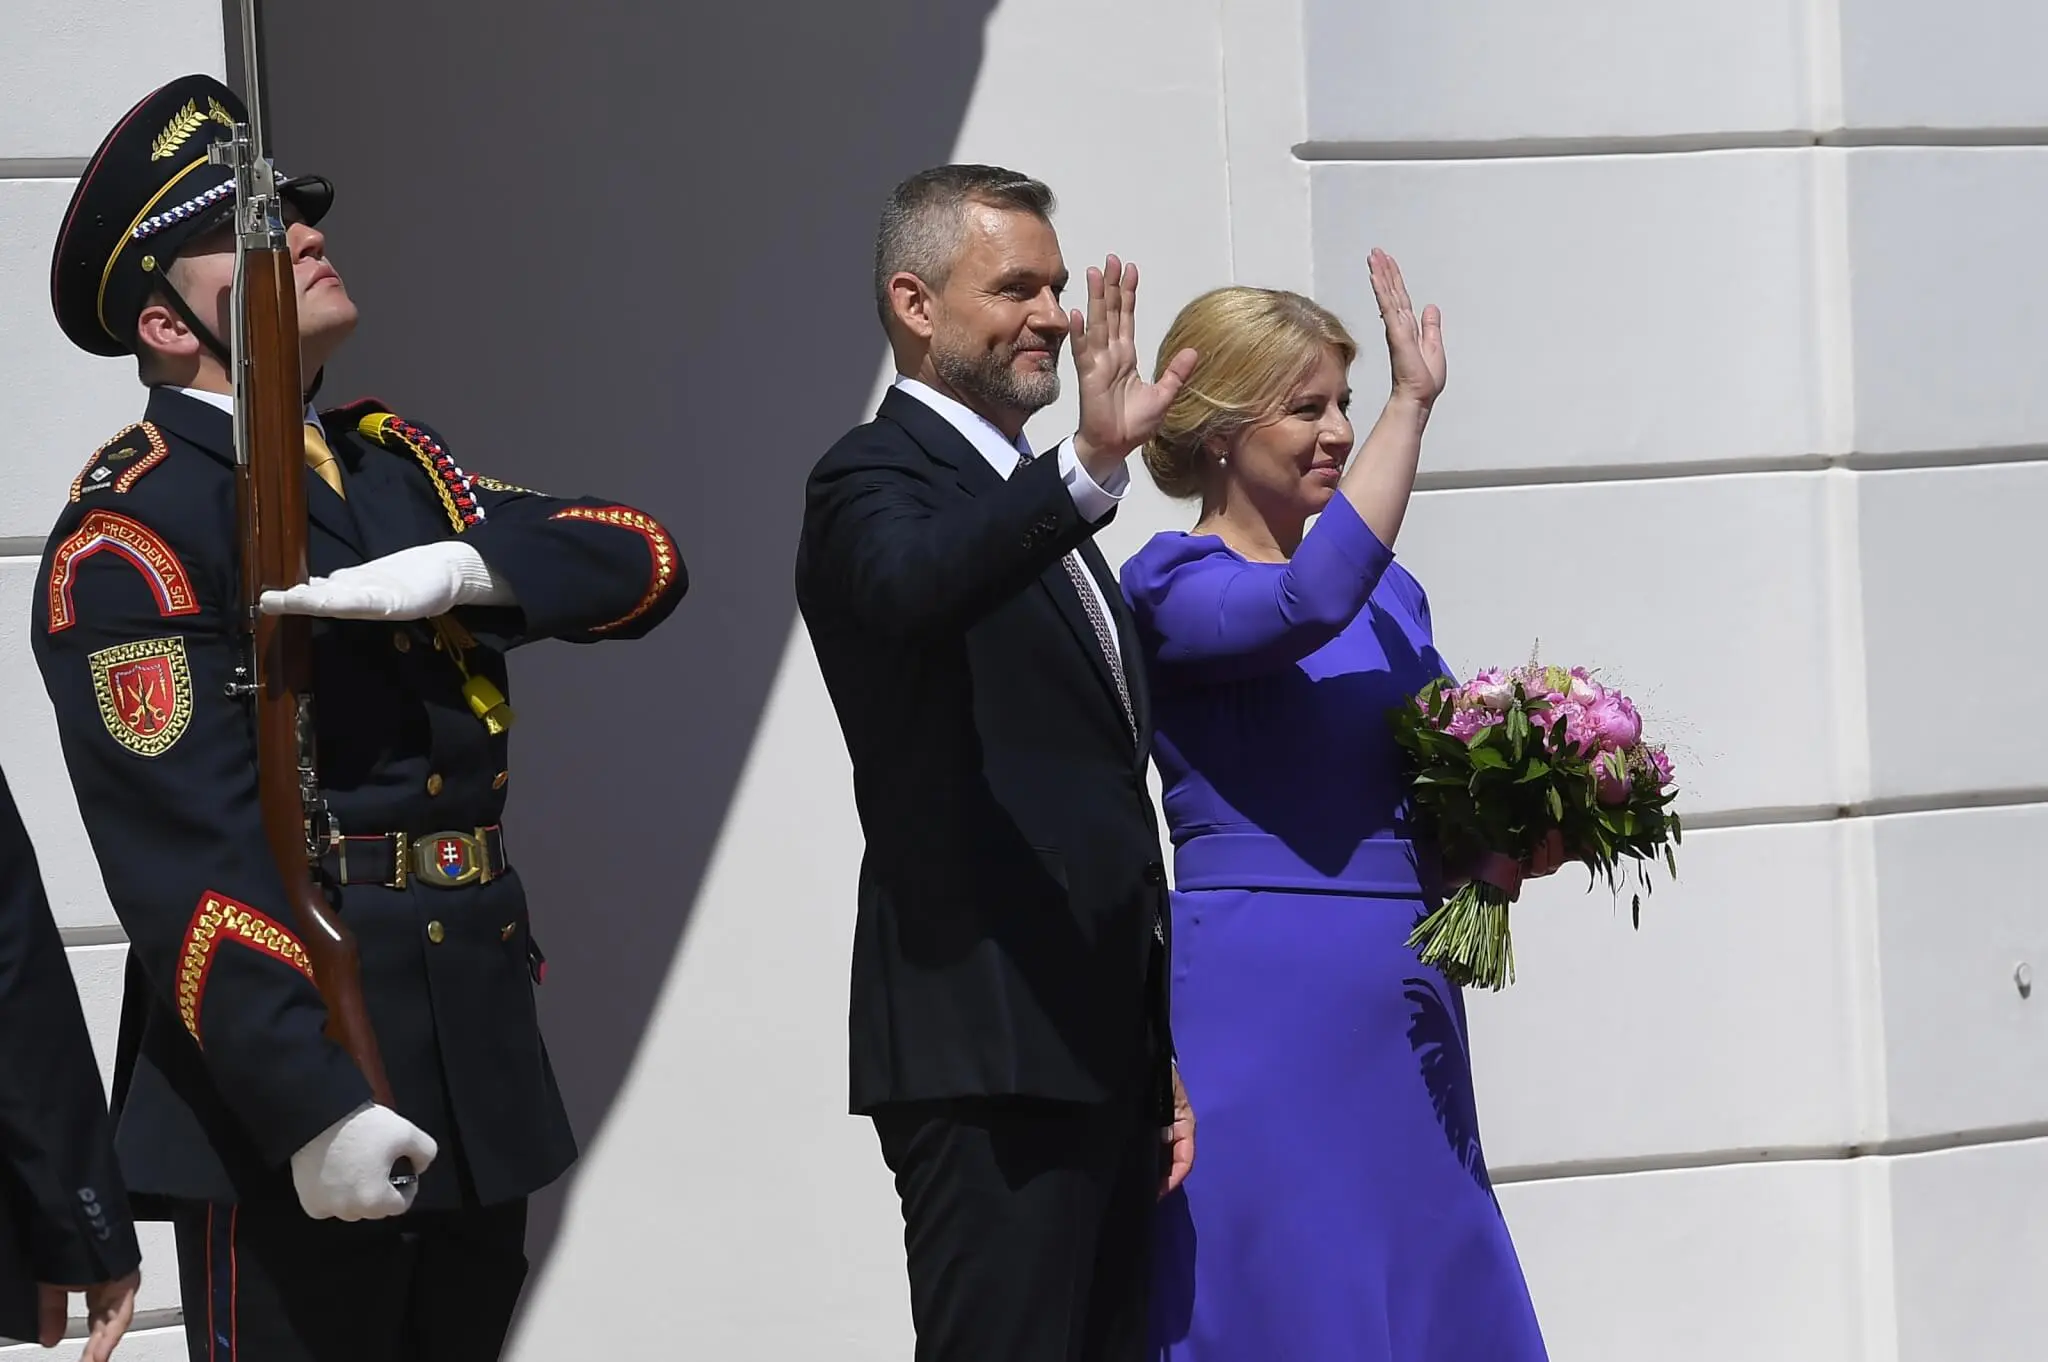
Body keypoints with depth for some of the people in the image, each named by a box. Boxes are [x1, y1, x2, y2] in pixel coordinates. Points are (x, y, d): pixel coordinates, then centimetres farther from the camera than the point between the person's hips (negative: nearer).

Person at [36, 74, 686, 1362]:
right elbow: (187, 854, -19)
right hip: (293, 1070, -8)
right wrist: (313, 1106, -26)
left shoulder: (395, 461, 15)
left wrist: (454, 568, -17)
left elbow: (642, 561, 3)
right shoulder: (129, 530, -10)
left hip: (478, 1064, 8)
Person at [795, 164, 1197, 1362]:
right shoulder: (877, 480, -5)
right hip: (990, 1047, -9)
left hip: (1104, 1050, 9)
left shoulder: (1039, 504, 22)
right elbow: (912, 586, -32)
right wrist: (1090, 470, -46)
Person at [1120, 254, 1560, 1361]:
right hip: (1261, 996, -7)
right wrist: (1413, 403, -20)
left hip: (1404, 1006, 7)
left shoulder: (1392, 592, 16)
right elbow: (1309, 607, -25)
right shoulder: (1177, 585, -4)